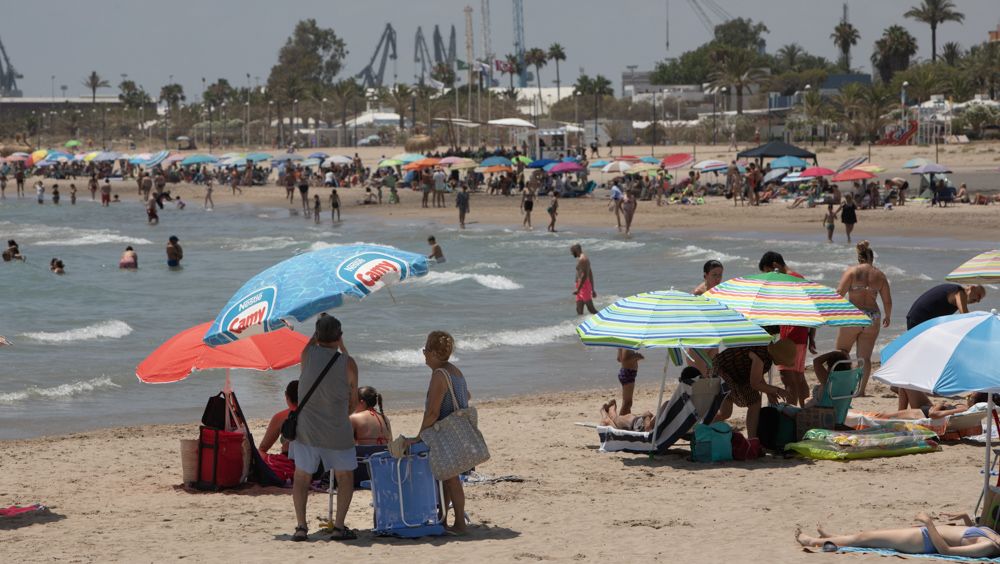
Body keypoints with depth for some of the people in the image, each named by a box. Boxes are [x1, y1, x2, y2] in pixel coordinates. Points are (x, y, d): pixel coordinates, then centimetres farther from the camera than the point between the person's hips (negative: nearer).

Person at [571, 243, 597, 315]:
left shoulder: (582, 259, -13)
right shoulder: (585, 258, 20)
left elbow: (584, 275, -22)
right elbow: (590, 275, 23)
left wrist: (578, 289, -25)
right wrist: (593, 290, 25)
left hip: (584, 286, -10)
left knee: (591, 309, -11)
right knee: (579, 310, 6)